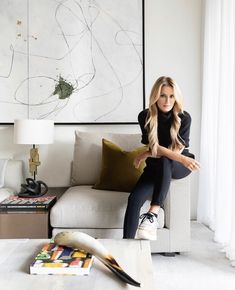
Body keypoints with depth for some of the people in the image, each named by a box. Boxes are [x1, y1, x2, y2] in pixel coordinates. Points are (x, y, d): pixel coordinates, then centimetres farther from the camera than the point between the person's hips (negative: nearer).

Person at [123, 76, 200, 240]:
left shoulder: (184, 118, -12)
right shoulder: (145, 116, -10)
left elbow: (177, 150, -15)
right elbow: (153, 147, -16)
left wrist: (147, 155, -13)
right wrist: (183, 159, -28)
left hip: (178, 166, -1)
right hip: (156, 167, 1)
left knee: (164, 162, -39)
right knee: (134, 199, -25)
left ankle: (153, 215, -42)